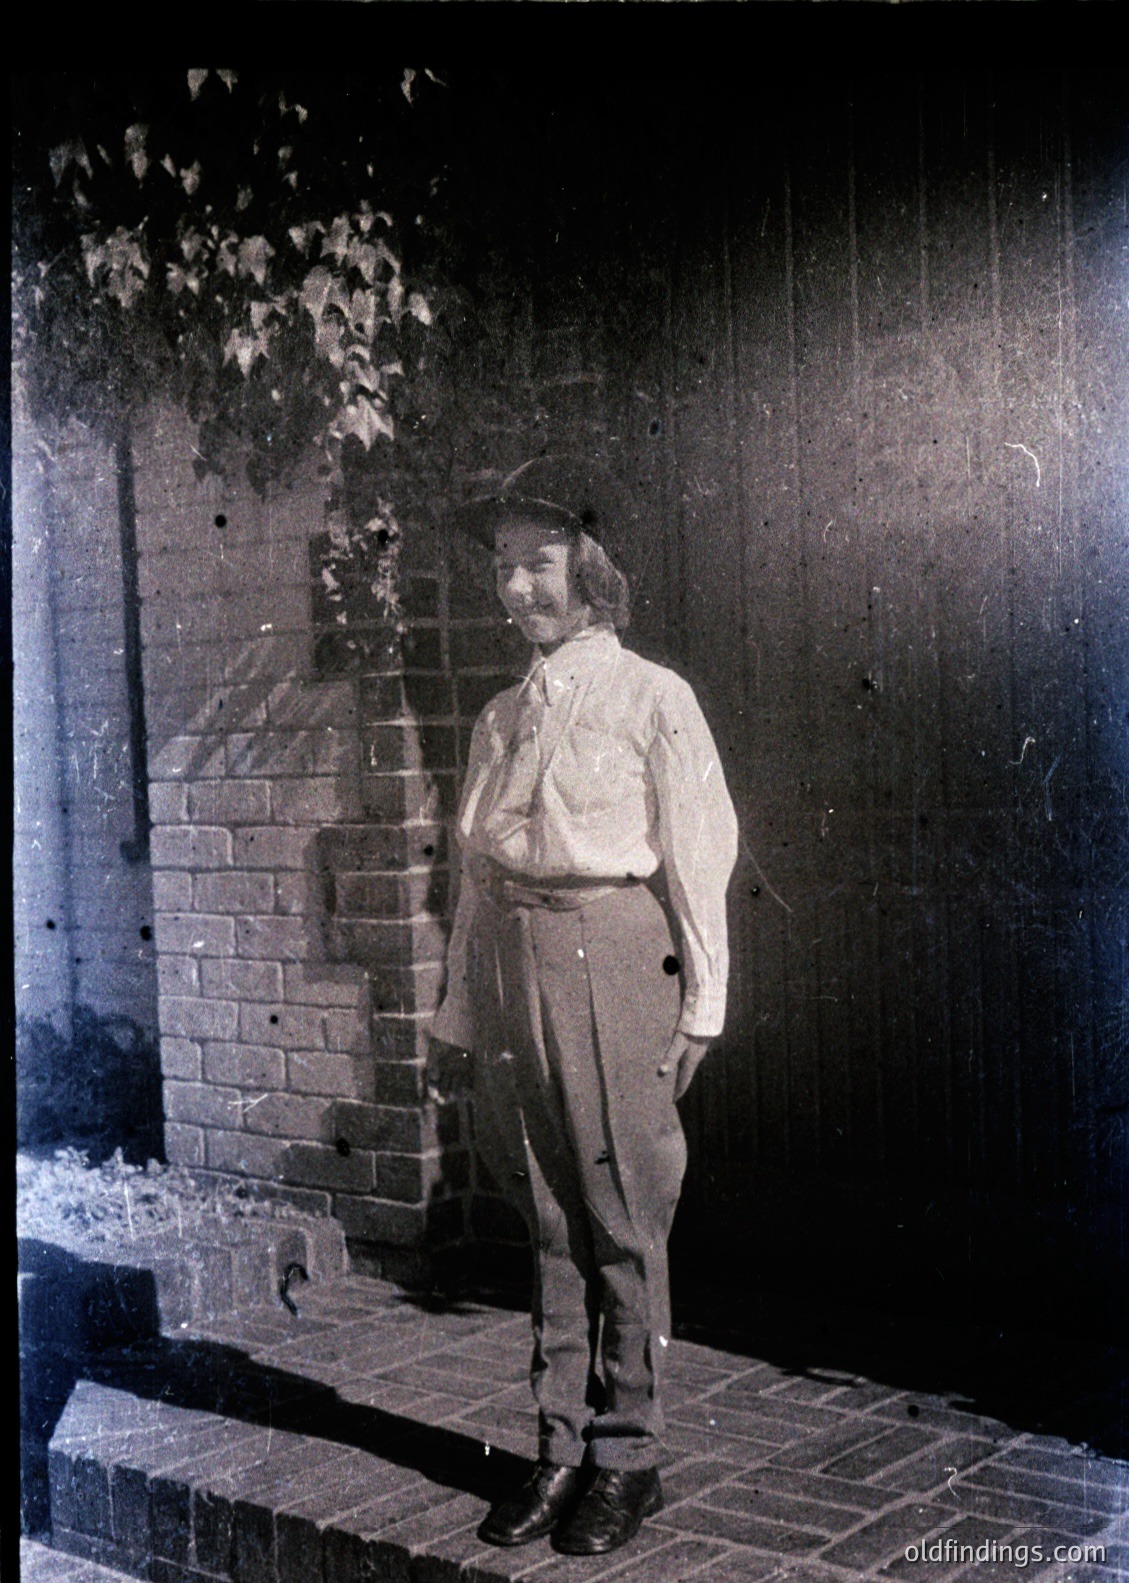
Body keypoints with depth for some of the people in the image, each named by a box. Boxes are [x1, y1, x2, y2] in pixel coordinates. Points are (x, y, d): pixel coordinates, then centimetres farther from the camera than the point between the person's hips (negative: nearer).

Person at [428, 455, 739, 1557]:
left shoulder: (652, 700, -1)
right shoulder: (500, 717, 14)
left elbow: (700, 856, -2)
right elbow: (477, 874, 15)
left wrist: (699, 1007, -4)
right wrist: (457, 1021, 15)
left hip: (610, 958, -5)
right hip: (511, 967, 5)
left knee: (622, 1218, 3)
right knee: (547, 1219, 11)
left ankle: (627, 1457, 16)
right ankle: (561, 1451, 22)